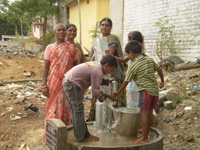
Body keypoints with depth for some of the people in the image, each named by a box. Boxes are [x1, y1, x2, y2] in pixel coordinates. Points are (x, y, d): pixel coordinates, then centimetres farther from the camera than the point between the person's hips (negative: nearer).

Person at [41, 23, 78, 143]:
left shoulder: (72, 48, 7)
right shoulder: (50, 48, 5)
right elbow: (46, 67, 1)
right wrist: (44, 85, -7)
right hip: (54, 83, -1)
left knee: (67, 109, 3)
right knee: (54, 109, 1)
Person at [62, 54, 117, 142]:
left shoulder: (96, 64, 11)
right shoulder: (98, 72, -17)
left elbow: (96, 81, 25)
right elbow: (95, 92, -14)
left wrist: (108, 81, 20)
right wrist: (108, 96, -4)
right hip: (73, 85, -11)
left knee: (76, 112, 15)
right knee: (78, 112, -2)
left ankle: (84, 134, 26)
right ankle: (82, 137, 8)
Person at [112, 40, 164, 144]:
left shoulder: (133, 66, -6)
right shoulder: (150, 60, 11)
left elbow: (126, 82, -1)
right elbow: (159, 70, 21)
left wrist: (118, 92, 11)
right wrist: (162, 81, 37)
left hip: (146, 90, -7)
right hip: (155, 89, 7)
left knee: (144, 113, -5)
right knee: (149, 112, 10)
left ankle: (143, 138, -3)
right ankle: (146, 136, 17)